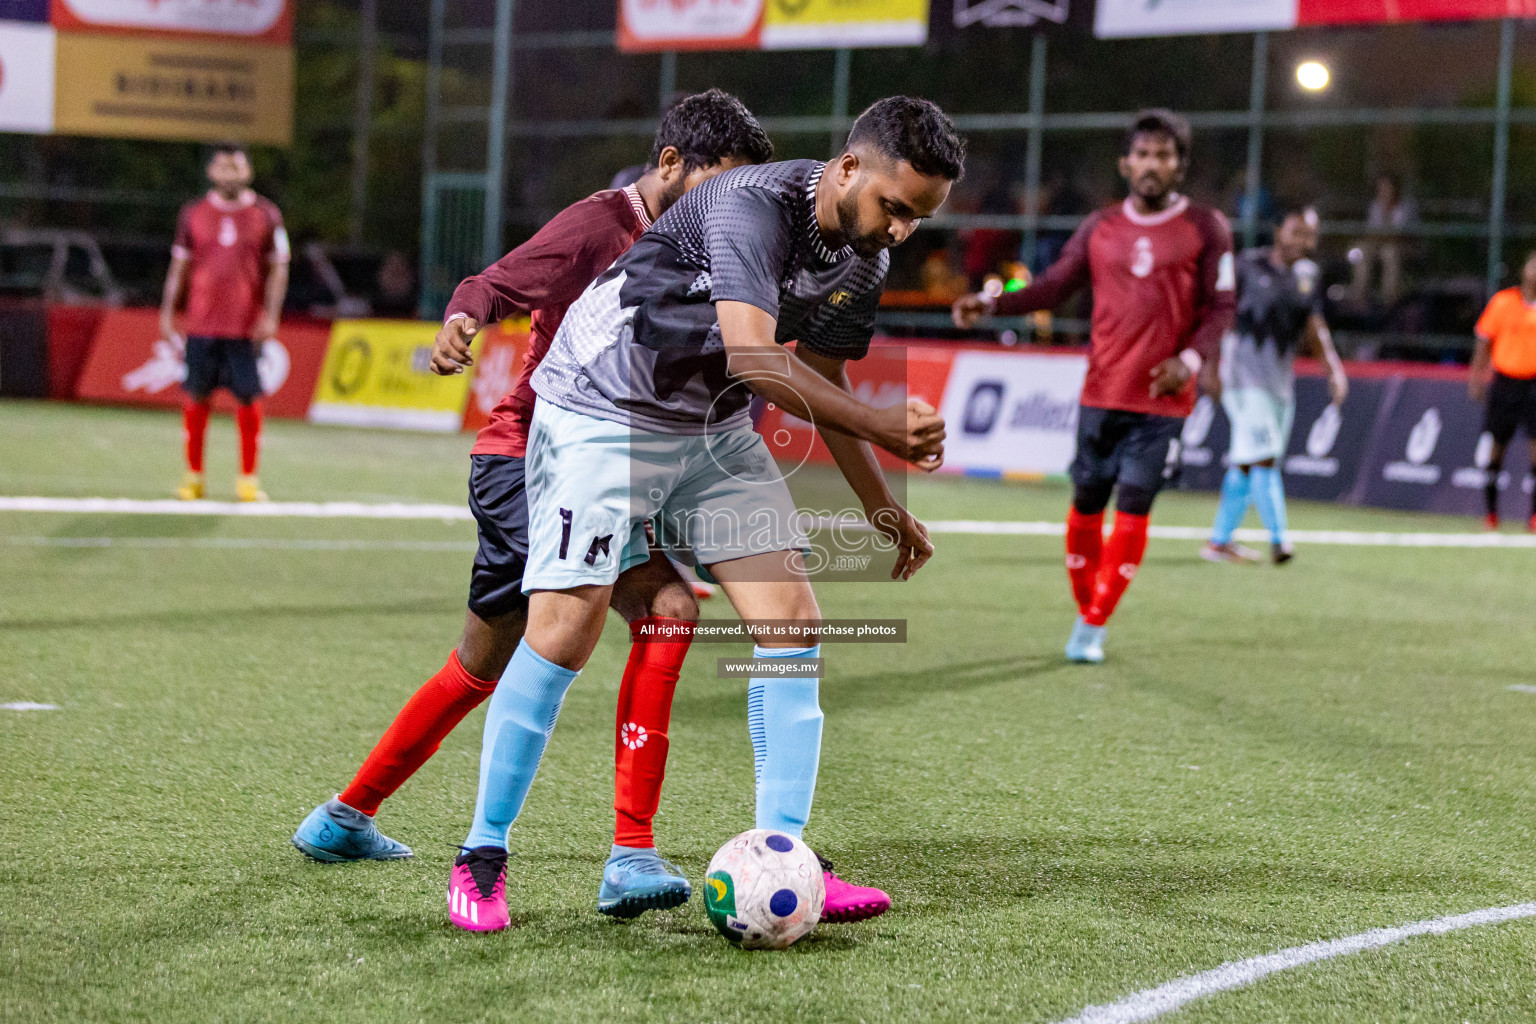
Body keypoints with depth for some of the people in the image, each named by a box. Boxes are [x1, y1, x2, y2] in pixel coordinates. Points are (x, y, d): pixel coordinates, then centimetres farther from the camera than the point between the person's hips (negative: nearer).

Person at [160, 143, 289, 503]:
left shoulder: (266, 215, 3)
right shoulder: (193, 214, 7)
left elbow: (277, 268, 4)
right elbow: (179, 266, 12)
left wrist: (271, 315, -6)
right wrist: (167, 312, 7)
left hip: (247, 326, -1)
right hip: (201, 324, 1)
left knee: (249, 398, -3)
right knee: (196, 396, 3)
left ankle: (248, 479, 7)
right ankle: (194, 476, 13)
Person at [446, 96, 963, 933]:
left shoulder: (865, 259, -1)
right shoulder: (751, 205, -28)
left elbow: (821, 379, 15)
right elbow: (752, 355, -39)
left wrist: (877, 502, 12)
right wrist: (878, 426, -40)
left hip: (715, 435, 8)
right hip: (600, 417, -8)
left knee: (792, 623, -4)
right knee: (566, 627, -14)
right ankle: (482, 857, 0)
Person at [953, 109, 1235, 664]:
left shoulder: (1205, 228, 1)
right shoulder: (1100, 228, 9)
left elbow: (1220, 307, -1)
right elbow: (1055, 285, 11)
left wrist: (1191, 359, -16)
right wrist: (991, 303, -2)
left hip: (1163, 396, -3)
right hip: (1102, 393, 3)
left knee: (1133, 505, -8)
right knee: (1087, 499, 4)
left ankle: (1095, 626, 1)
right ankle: (1084, 612, 21)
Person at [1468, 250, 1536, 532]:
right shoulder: (1503, 302, 1)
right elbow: (1484, 342, 7)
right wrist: (1477, 379, 3)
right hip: (1504, 380, 0)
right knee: (1497, 444, 3)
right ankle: (1491, 512, 14)